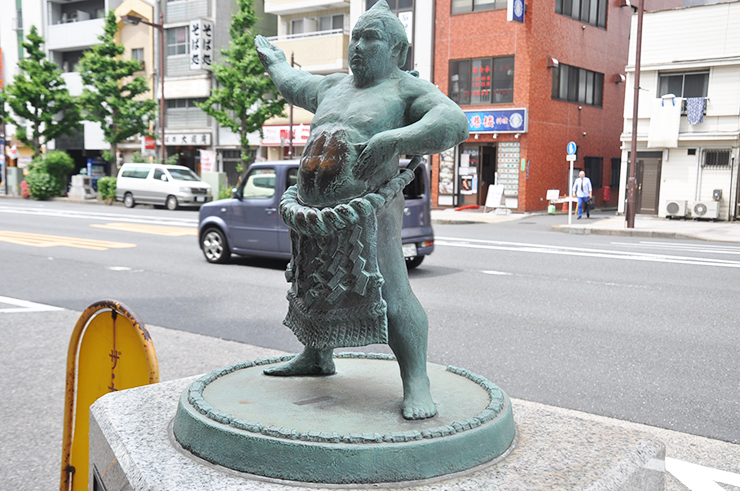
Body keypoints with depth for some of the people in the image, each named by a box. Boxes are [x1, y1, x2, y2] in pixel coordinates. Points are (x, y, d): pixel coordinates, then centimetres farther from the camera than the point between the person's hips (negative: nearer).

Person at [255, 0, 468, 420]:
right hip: (315, 215, 8)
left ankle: (416, 383, -12)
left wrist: (396, 139, -33)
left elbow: (453, 123, -20)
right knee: (312, 287, 19)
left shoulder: (406, 89, -3)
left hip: (367, 214, -8)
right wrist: (273, 60, 57)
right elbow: (294, 84, 40)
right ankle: (316, 357, 37)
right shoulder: (333, 87, 19)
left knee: (390, 294, -16)